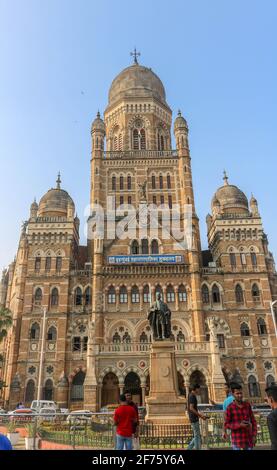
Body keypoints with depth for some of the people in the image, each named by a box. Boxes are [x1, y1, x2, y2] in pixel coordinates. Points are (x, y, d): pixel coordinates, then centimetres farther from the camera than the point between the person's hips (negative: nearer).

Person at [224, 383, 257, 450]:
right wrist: (240, 425, -22)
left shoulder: (247, 405, 1)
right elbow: (226, 425, -10)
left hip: (248, 438, 4)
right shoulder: (230, 408, -12)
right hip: (237, 439, -4)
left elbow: (253, 421, 7)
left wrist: (254, 436, -3)